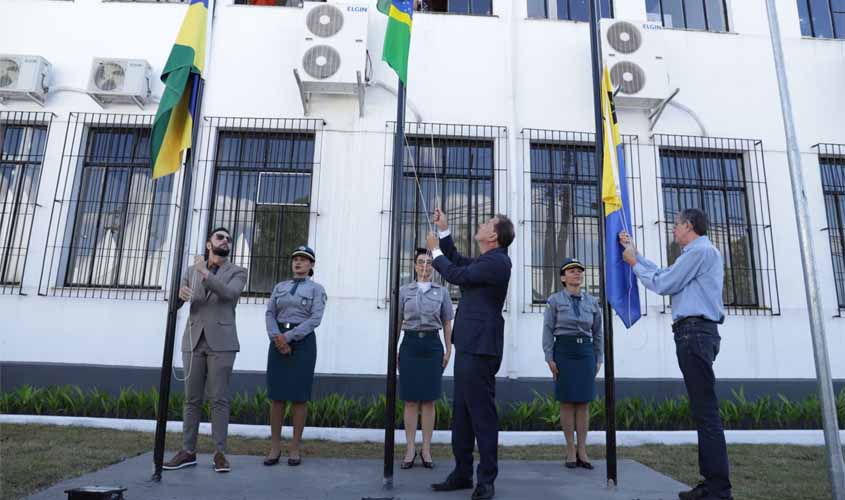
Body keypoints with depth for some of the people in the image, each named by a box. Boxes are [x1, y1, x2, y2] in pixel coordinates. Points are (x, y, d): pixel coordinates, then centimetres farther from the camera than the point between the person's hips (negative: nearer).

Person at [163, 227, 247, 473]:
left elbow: (229, 294, -17)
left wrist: (205, 272, -17)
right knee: (192, 398, 7)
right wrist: (179, 293, -17)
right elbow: (174, 304, 6)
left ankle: (219, 453, 4)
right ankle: (188, 452, 14)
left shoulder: (238, 272, 4)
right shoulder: (192, 270, 15)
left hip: (221, 342, -3)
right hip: (194, 340, 3)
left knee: (219, 398, -3)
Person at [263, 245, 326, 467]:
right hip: (278, 341, 3)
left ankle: (295, 448, 8)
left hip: (303, 342, -3)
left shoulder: (316, 288, 4)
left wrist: (289, 337, -15)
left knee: (299, 396, -1)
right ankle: (275, 447, 11)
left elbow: (315, 319, -8)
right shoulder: (280, 287, 15)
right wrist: (277, 337, -12)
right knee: (276, 395, 2)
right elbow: (270, 314, 5)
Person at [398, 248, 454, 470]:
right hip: (410, 344, 0)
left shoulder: (442, 292, 8)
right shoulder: (404, 291, 8)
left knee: (428, 400, 3)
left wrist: (448, 350, 5)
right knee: (410, 400, 2)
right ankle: (410, 450, 10)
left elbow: (447, 323, 11)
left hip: (432, 345, 0)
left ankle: (426, 450, 11)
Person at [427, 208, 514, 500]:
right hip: (469, 345, 10)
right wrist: (443, 230, 21)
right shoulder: (487, 260, 17)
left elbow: (456, 275, -16)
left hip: (479, 347, -10)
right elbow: (458, 262, 28)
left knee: (481, 411, -4)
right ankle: (462, 473, 23)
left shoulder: (497, 261, -14)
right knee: (461, 411, 13)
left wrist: (435, 250, -1)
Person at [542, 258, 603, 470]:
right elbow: (548, 330, -1)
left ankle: (582, 450, 10)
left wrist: (599, 358, 8)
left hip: (586, 351, 3)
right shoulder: (555, 300, 2)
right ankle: (570, 450, 9)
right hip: (564, 350, -3)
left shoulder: (592, 301, 11)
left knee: (584, 402, 3)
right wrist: (549, 358, -8)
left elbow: (598, 332, 14)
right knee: (567, 402, 0)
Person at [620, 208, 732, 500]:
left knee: (705, 411, -11)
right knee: (703, 410, 10)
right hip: (695, 333, 11)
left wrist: (634, 263, 6)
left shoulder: (700, 250, -7)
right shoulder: (699, 253, 24)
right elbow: (663, 276, 28)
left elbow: (662, 285, -8)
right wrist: (635, 252, 30)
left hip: (695, 331, -11)